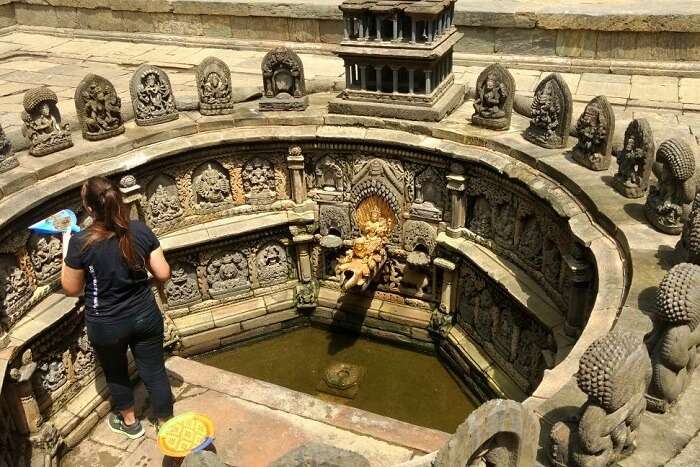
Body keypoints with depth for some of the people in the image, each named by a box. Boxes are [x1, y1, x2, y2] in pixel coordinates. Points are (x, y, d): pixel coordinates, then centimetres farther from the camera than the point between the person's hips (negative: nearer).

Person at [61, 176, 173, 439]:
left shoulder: (80, 243, -20)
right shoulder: (140, 230, -13)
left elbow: (72, 290, -6)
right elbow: (163, 274, -7)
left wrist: (66, 249, 0)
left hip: (106, 326, -1)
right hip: (145, 316, 2)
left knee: (116, 374, 25)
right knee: (154, 372, 16)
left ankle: (129, 422, 47)